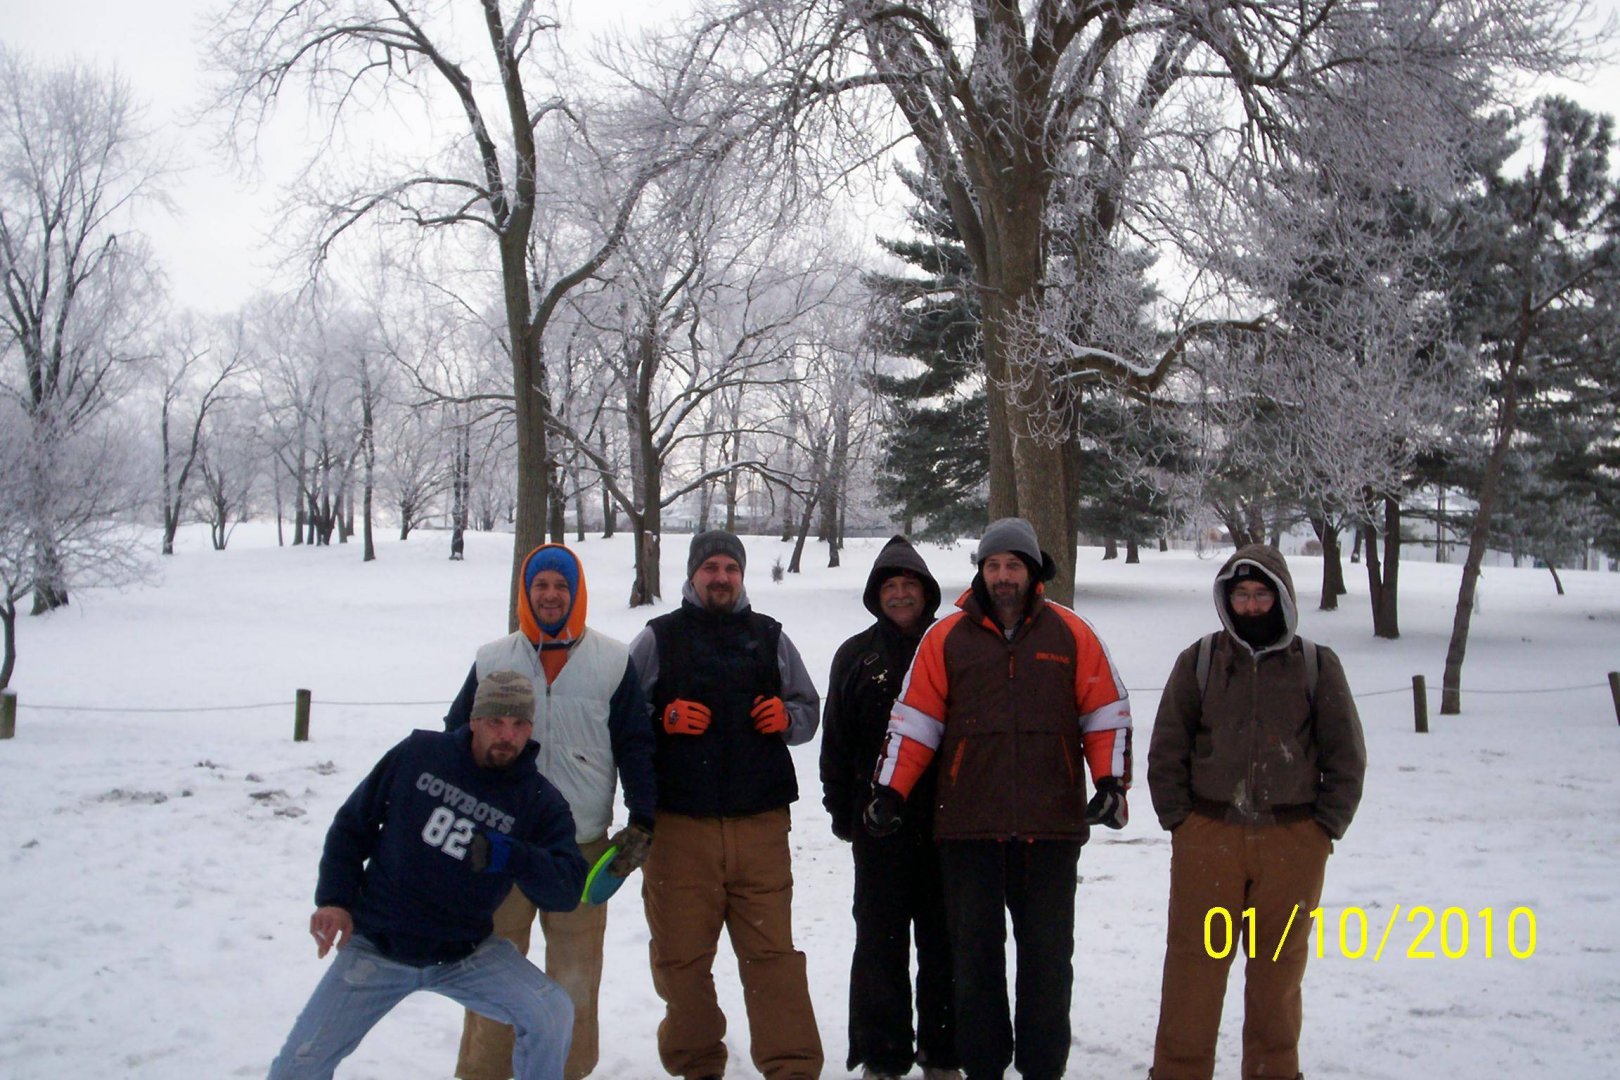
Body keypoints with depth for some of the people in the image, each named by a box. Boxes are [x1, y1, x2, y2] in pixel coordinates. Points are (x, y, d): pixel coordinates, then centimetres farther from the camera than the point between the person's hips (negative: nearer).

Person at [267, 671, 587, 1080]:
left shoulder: (539, 801, -8)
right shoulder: (418, 755, -8)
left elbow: (567, 889, -18)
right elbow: (352, 826, 3)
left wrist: (509, 857, -34)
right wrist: (334, 899, -7)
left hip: (466, 954, 0)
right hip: (375, 946, 0)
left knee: (551, 1014, -20)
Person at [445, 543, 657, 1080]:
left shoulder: (613, 661, 2)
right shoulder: (493, 660, 4)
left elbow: (635, 745, 4)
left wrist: (642, 821, -2)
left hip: (584, 842, 0)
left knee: (576, 971, 10)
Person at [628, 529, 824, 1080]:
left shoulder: (769, 636, 15)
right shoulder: (659, 638, 8)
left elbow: (808, 708, 20)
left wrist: (787, 717, -2)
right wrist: (664, 720, -12)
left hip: (760, 824, 1)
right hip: (680, 825, -1)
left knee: (772, 952, -1)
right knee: (681, 955, 5)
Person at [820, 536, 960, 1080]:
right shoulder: (856, 656, 7)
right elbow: (836, 740, 7)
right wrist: (841, 809, 3)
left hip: (945, 820, 0)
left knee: (943, 940, 9)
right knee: (880, 943, 5)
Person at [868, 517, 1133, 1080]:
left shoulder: (1071, 633, 5)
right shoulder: (947, 637, 5)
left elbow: (1106, 711, 8)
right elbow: (914, 718, 4)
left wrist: (1111, 782, -3)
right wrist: (890, 790, -2)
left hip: (1051, 825, 0)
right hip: (968, 824, 0)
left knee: (1047, 954, 7)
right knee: (974, 952, 8)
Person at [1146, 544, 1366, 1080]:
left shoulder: (1317, 666, 5)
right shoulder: (1199, 661, 4)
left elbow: (1346, 758, 7)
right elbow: (1166, 751, 6)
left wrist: (1324, 829, 1)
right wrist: (1179, 819, 0)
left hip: (1293, 845, 1)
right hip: (1207, 838, 0)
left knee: (1279, 966, 12)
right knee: (1193, 963, 2)